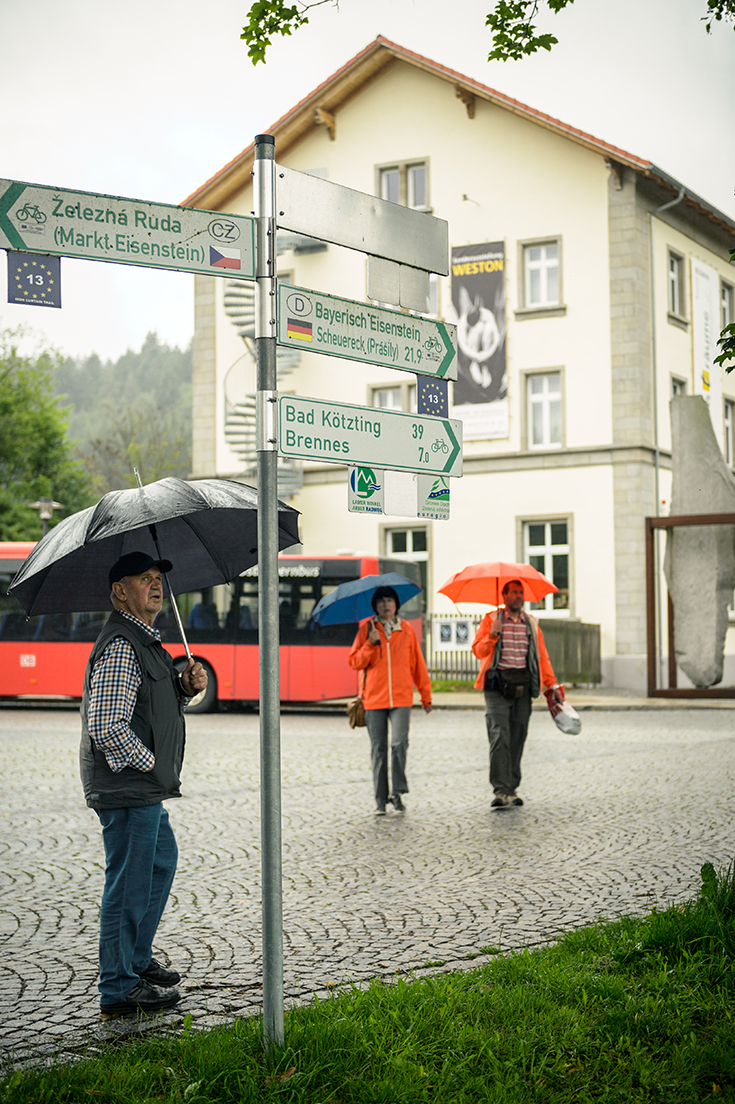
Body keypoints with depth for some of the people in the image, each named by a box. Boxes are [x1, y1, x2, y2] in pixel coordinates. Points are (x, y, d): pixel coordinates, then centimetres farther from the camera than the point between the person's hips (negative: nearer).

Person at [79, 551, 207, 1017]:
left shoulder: (146, 642, 16)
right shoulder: (120, 647, -18)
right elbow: (107, 725, -25)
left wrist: (187, 687, 6)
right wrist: (148, 763, -16)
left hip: (146, 789, 11)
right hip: (128, 789, -11)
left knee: (162, 861, 24)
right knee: (130, 882, -4)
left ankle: (137, 959, 37)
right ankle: (120, 988, 5)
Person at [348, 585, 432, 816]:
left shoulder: (406, 630, 8)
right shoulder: (366, 629, 6)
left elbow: (417, 664, 14)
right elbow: (354, 662, 2)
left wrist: (426, 696, 14)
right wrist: (371, 643, -13)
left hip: (401, 699, 0)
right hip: (374, 699, 0)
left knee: (399, 743, -15)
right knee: (378, 749, 3)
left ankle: (397, 792, -1)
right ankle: (380, 800, 10)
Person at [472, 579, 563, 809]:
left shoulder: (531, 623, 14)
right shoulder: (491, 620, 5)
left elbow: (542, 656, 15)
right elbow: (478, 651, 0)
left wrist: (552, 685, 9)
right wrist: (493, 635, -18)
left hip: (523, 686, 3)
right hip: (497, 686, -3)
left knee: (517, 739, 5)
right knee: (499, 737, -12)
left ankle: (512, 789, 13)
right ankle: (500, 790, -16)